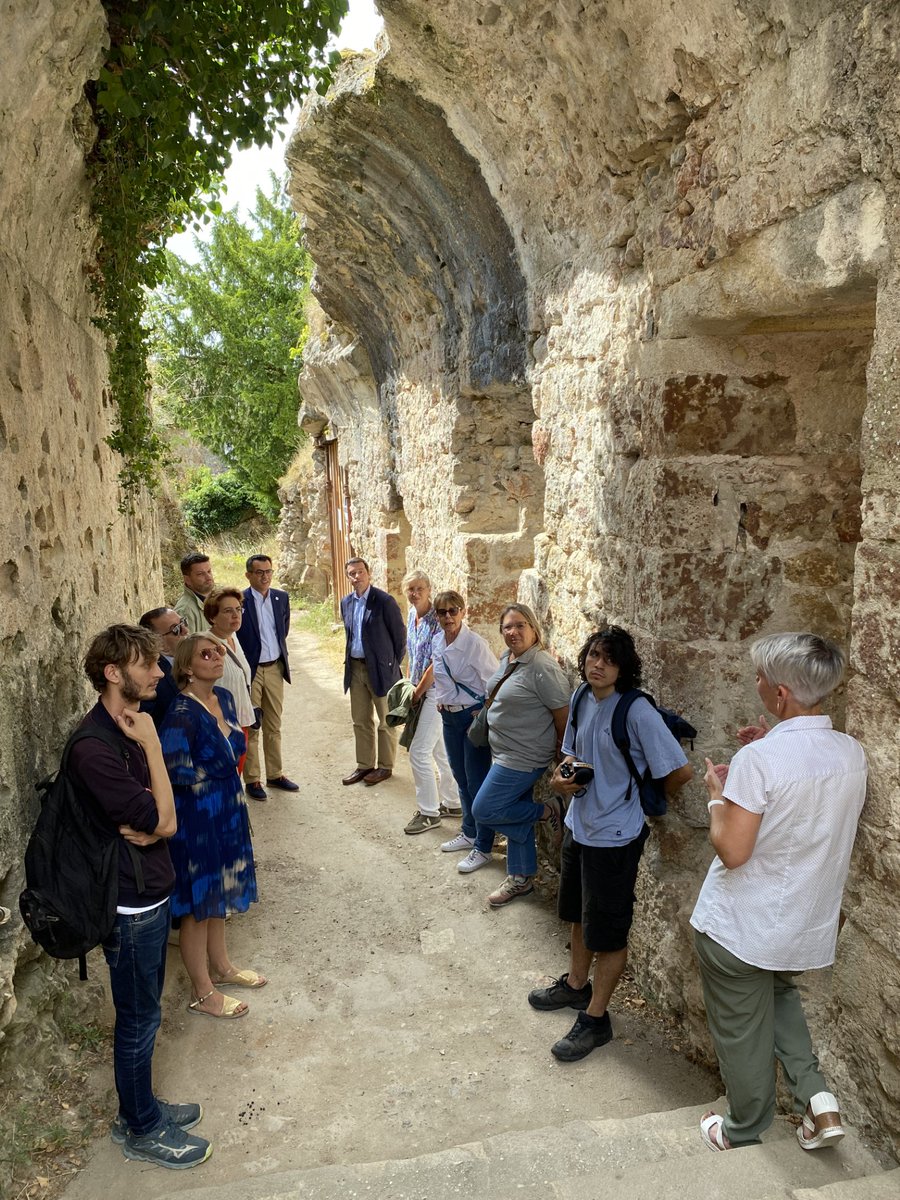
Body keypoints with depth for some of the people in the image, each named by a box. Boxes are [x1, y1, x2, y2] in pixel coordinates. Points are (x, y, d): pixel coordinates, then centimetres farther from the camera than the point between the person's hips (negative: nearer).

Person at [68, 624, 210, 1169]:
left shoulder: (130, 728, 2)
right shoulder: (94, 749, -26)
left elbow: (165, 820, 2)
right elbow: (163, 821, -23)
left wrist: (142, 824, -20)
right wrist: (152, 746, -23)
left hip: (153, 892, 8)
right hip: (130, 904, -8)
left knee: (143, 1012, 23)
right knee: (139, 1019, 11)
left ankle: (140, 1106, 41)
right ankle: (142, 1131, 31)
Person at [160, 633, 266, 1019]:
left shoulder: (223, 698, 2)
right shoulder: (182, 713, -23)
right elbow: (175, 771, -27)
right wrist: (213, 776, -16)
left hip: (226, 813, 8)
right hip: (197, 818, -8)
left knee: (219, 893, 23)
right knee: (198, 901, 7)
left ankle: (220, 966, 42)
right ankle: (202, 993, 24)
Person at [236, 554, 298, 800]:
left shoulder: (282, 597, 3)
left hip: (275, 668, 5)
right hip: (249, 671, -5)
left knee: (274, 726, 14)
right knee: (250, 728, 4)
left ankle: (275, 774, 25)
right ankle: (252, 780, 13)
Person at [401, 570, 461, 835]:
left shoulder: (437, 620, -20)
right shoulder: (412, 615, 6)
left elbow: (436, 664, -20)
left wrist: (418, 692, -11)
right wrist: (411, 685, 11)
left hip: (435, 692, -8)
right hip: (421, 691, 8)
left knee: (419, 752, -6)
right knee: (440, 751, 17)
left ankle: (429, 813, 6)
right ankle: (451, 803, 29)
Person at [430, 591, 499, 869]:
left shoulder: (475, 644, -20)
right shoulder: (437, 642, 1)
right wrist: (441, 703, 12)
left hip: (473, 716, -7)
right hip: (449, 716, 7)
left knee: (477, 783, 0)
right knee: (461, 779, 19)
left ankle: (483, 847, 13)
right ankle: (469, 833, 36)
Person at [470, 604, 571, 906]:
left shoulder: (542, 668, -23)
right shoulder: (507, 658, 4)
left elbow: (563, 715, -18)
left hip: (523, 758, -9)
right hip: (505, 754, 9)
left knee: (484, 811, -6)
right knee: (516, 813, 17)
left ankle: (547, 812, 8)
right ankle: (520, 879, 31)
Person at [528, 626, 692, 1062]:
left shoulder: (637, 712, -25)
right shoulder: (582, 698, -1)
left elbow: (680, 772, -23)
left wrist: (646, 797, -6)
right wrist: (563, 773, -7)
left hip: (614, 836, -8)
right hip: (578, 825, 8)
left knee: (607, 933, 9)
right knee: (580, 915, 26)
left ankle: (595, 1018, 27)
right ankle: (575, 984, 48)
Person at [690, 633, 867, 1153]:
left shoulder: (759, 759, -28)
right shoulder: (854, 753, -7)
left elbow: (732, 851, -24)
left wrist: (718, 795, -9)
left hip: (741, 928, -6)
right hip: (810, 923, 6)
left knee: (742, 1031, 17)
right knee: (780, 993, 34)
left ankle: (745, 1133, 36)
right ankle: (817, 1096, 20)